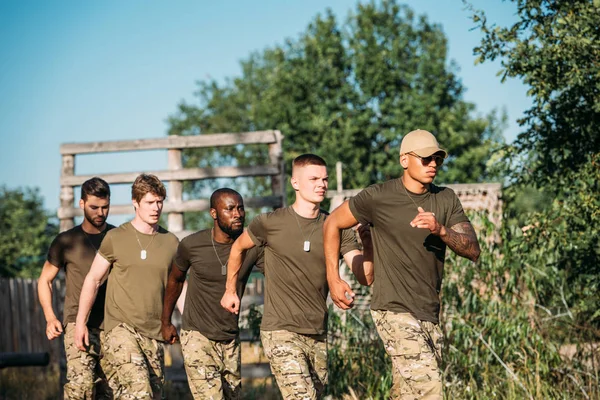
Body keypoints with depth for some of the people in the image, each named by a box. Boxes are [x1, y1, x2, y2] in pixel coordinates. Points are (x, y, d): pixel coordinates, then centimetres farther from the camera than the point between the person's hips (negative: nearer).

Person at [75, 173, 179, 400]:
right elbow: (93, 280, 6)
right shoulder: (116, 238, -1)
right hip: (121, 328, -4)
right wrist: (80, 323, 3)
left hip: (153, 333, 5)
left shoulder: (171, 242, 8)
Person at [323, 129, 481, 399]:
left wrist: (441, 230, -21)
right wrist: (333, 279, 4)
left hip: (430, 316, 6)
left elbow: (473, 251, -2)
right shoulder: (378, 197, -6)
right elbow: (332, 223, 8)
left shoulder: (446, 199, 6)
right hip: (395, 313, -6)